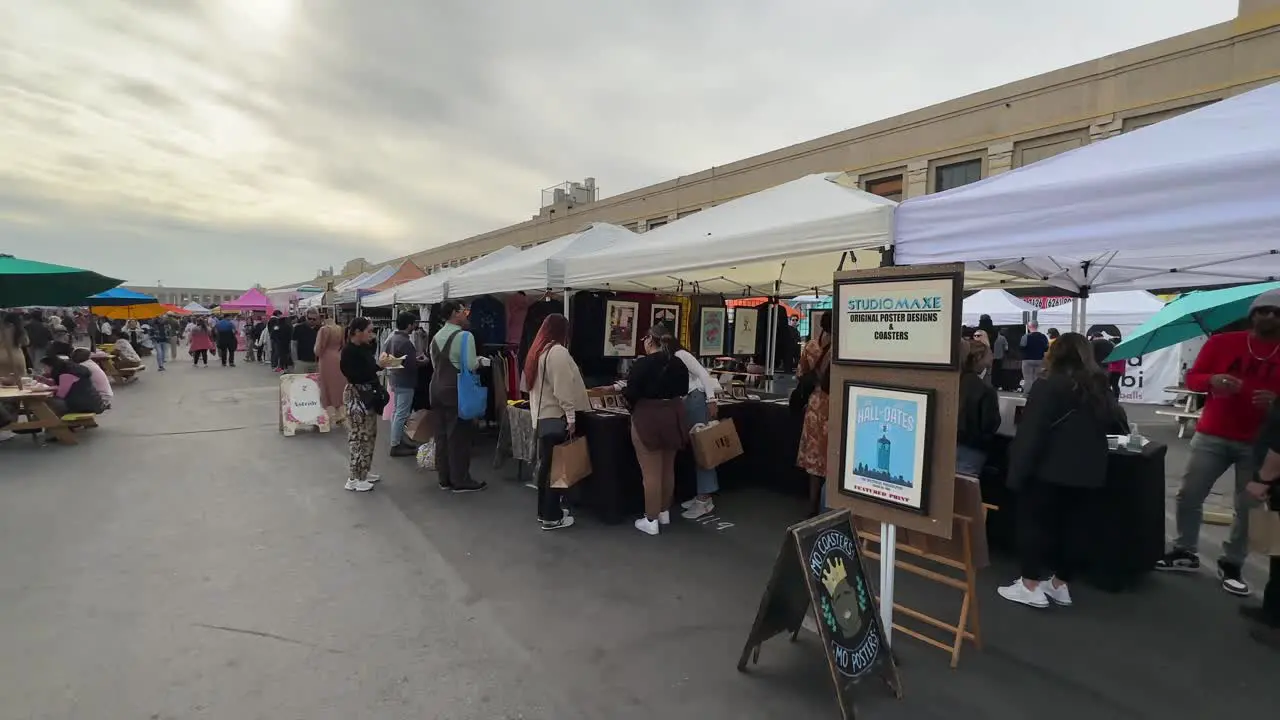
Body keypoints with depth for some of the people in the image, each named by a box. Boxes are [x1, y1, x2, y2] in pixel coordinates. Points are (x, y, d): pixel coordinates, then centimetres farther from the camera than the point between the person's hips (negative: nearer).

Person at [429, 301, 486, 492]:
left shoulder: (436, 337, 12)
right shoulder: (464, 336, -14)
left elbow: (435, 364, 17)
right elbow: (471, 365, -18)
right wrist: (479, 361, 2)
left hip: (437, 388, 8)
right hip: (456, 390, -8)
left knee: (441, 435, 11)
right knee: (459, 436, -1)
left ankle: (444, 479, 20)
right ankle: (460, 481, 5)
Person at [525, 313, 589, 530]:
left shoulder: (536, 352, 12)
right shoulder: (558, 352, -16)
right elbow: (564, 388, -20)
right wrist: (571, 416, -17)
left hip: (541, 417, 9)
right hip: (556, 418, -9)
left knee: (545, 465, 15)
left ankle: (544, 511, 25)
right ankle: (552, 517, 7)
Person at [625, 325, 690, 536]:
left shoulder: (641, 364, -15)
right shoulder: (679, 363, 4)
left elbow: (630, 394, -14)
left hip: (648, 418, -6)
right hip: (673, 416, 7)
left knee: (651, 472, 0)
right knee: (668, 469, 18)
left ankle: (651, 521, 8)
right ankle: (664, 512, 32)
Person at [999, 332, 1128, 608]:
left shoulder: (1047, 387, -11)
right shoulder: (1099, 390, 10)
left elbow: (1029, 433, -17)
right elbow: (1119, 424, 23)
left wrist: (1017, 472, -14)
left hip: (1049, 469, -7)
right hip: (1087, 472, 7)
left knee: (1033, 522, 4)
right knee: (1073, 526, 14)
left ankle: (1031, 586, 7)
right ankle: (1060, 584, 24)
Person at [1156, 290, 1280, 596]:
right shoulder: (1221, 342, 1)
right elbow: (1191, 378, 2)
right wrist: (1212, 380, -20)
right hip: (1212, 436, 0)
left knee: (1249, 507, 3)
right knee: (1188, 496, 2)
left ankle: (1232, 565, 18)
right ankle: (1185, 552, 18)